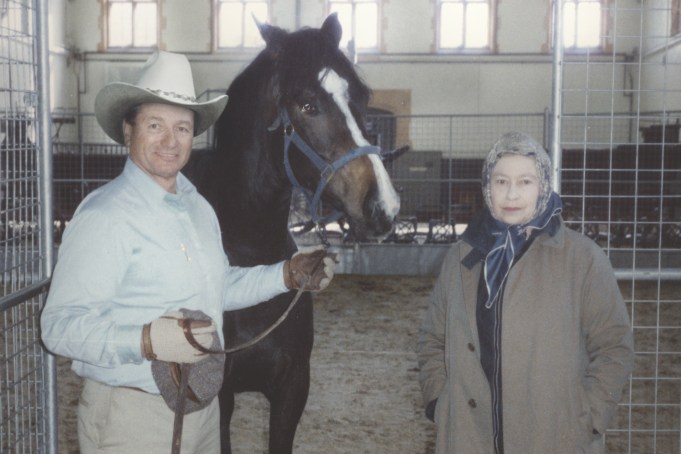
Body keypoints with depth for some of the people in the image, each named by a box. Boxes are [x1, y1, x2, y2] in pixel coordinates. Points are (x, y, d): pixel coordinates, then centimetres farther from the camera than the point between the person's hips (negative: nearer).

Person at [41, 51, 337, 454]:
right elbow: (61, 325, -25)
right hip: (131, 417, -7)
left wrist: (288, 274, 9)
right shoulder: (103, 216, -19)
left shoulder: (199, 207, 8)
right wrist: (146, 341, -39)